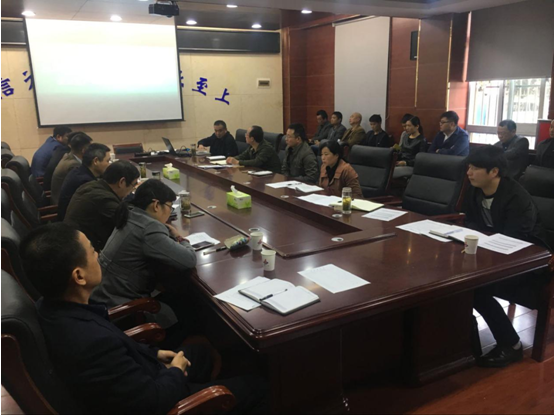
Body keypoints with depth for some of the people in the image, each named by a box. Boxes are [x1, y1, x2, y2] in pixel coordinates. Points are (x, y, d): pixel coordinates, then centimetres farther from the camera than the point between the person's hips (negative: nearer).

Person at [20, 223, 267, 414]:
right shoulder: (91, 342, -42)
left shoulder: (52, 307, -13)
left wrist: (153, 353, 5)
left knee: (200, 352, 28)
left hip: (132, 383, 8)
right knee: (254, 388, 5)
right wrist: (176, 371, -10)